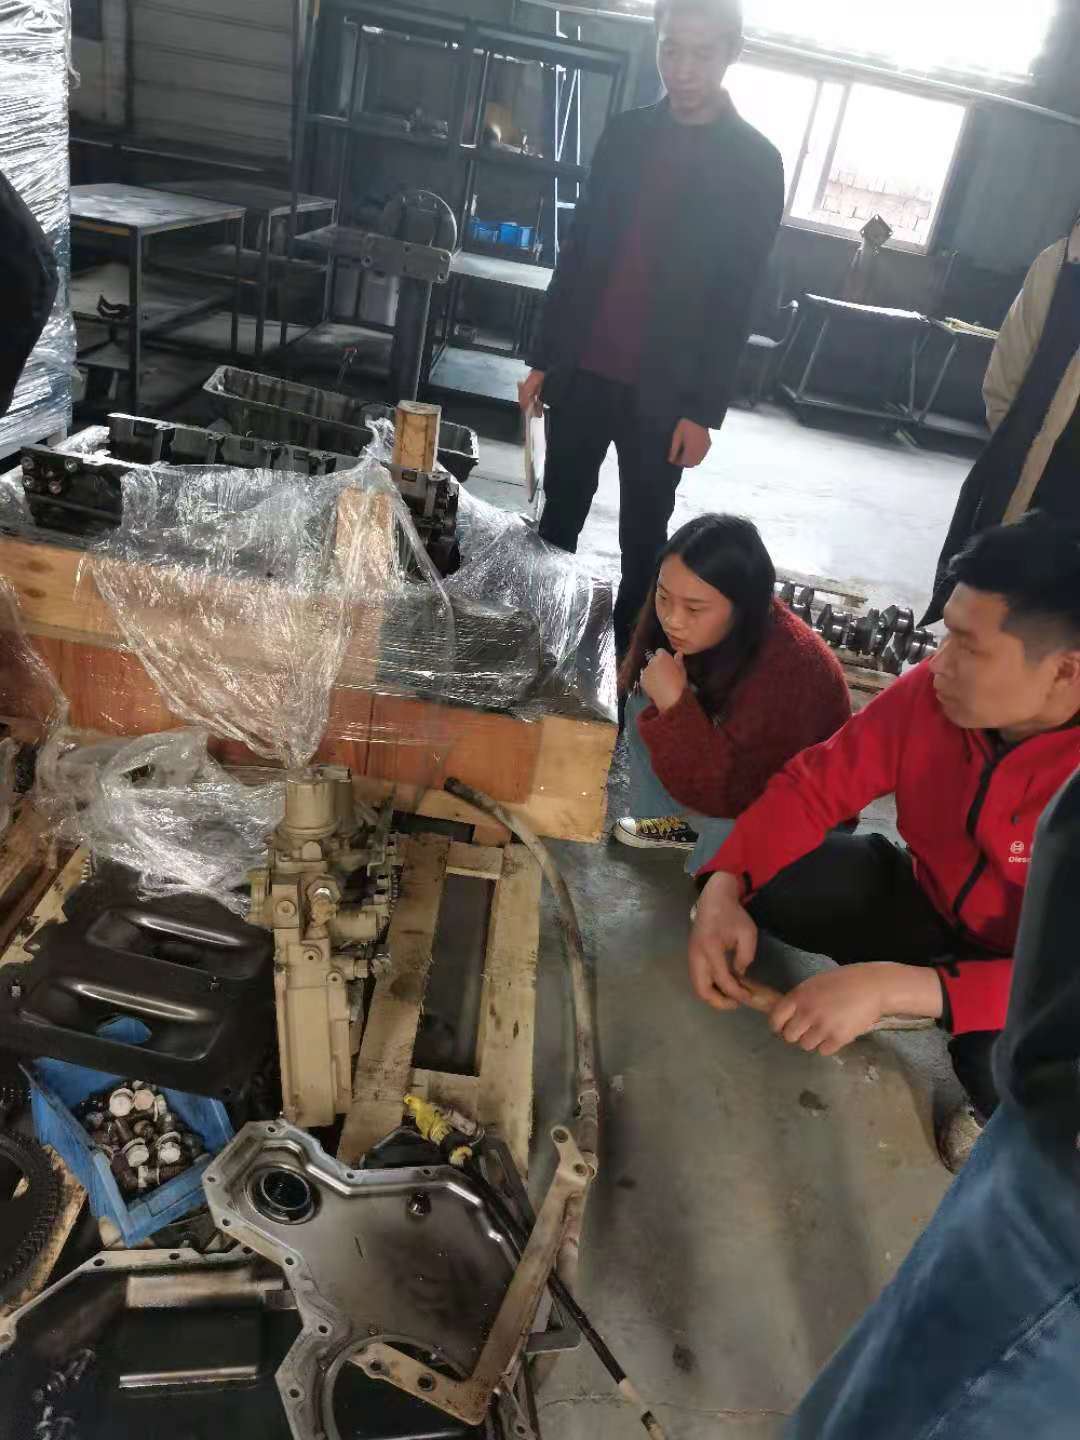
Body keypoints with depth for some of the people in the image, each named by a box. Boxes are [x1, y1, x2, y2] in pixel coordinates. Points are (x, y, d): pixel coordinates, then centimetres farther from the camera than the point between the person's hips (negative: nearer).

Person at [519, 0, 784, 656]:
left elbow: (736, 300, -7)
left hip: (662, 390, -4)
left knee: (644, 538, 6)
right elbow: (578, 251, 11)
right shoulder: (626, 133, 8)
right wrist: (544, 358, 9)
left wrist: (704, 409, -10)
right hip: (584, 372, 4)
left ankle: (626, 656, 19)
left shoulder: (755, 162, -4)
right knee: (559, 516, 12)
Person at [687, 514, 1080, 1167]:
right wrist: (724, 889, -31)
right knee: (768, 879, -19)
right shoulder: (930, 693, -22)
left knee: (1003, 1063, -34)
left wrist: (891, 988, -43)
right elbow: (815, 785, -14)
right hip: (935, 907, 3)